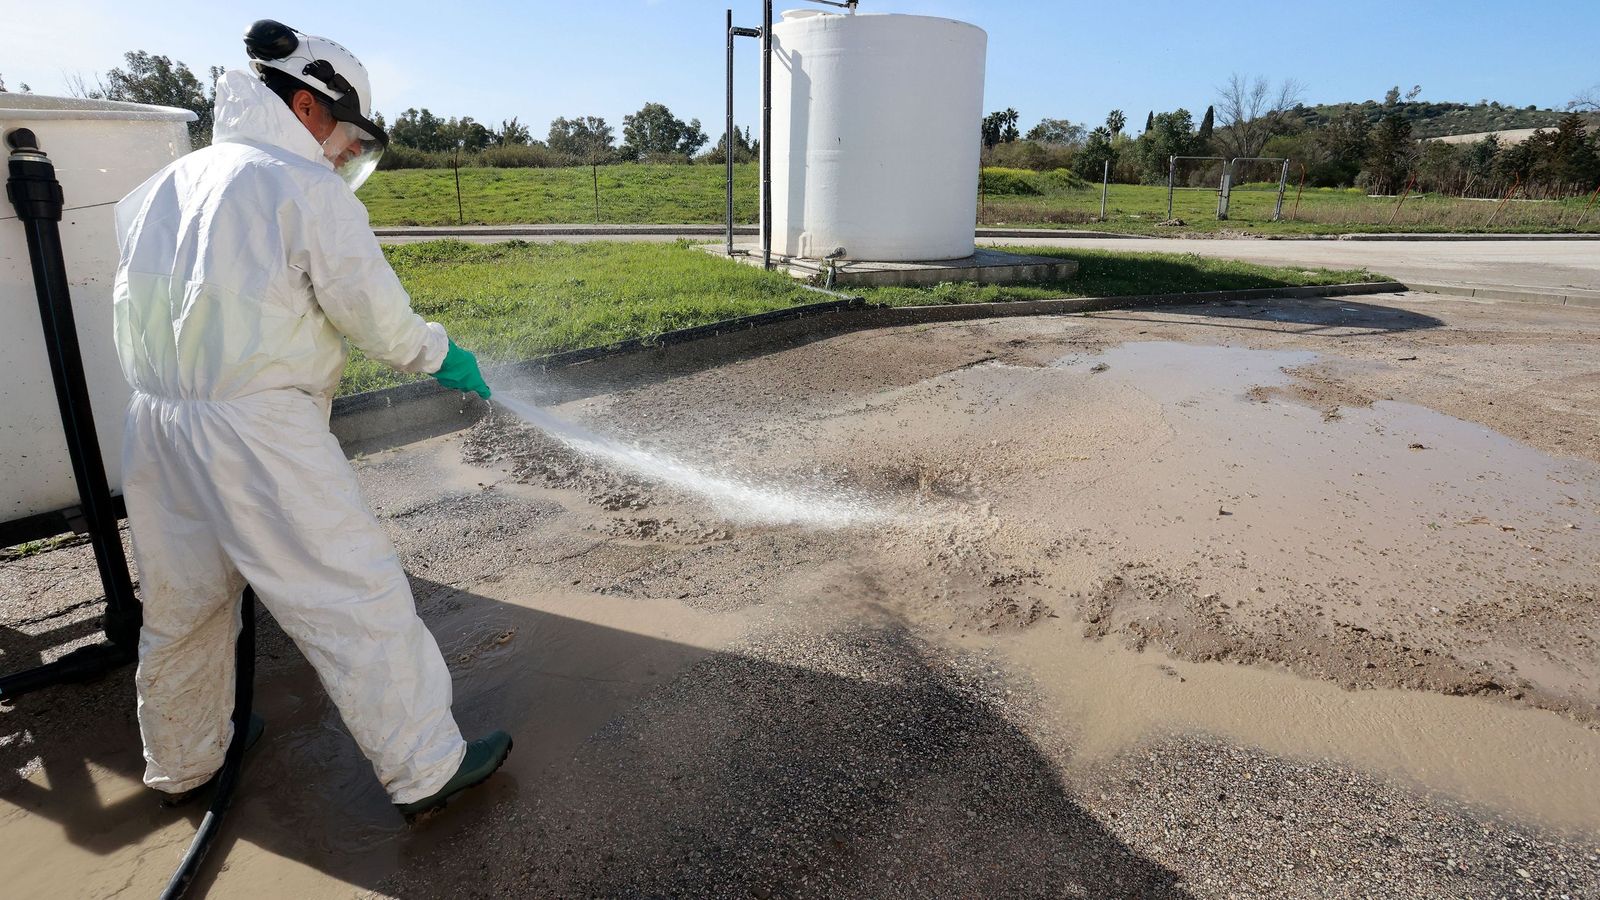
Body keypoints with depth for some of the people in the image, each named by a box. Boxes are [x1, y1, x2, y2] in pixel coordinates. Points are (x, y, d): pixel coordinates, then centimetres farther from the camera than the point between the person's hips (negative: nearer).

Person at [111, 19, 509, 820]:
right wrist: (440, 355, 6)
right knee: (358, 600, 0)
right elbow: (372, 307, -9)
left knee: (180, 609, 21)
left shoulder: (166, 183, 15)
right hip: (258, 431, -8)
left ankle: (180, 766, 41)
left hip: (155, 424, 8)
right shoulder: (305, 185, -8)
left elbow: (143, 300, 14)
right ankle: (425, 771, 10)